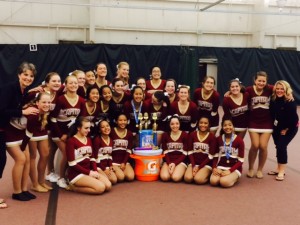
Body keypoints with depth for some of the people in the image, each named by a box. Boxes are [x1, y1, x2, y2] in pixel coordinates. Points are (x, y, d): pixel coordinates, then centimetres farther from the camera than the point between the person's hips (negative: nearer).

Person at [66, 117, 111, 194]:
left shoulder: (88, 140, 14)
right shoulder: (71, 141, -10)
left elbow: (92, 158, 12)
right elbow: (72, 164, -15)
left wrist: (95, 171, -6)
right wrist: (89, 172, -15)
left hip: (89, 172, 8)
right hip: (76, 174, -8)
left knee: (108, 186, -12)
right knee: (101, 187, -23)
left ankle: (80, 185, 3)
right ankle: (74, 187, -4)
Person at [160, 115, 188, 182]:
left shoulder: (185, 135, -1)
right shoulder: (165, 135, 7)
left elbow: (184, 153, -4)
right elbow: (165, 152, 3)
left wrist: (175, 163, -16)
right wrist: (169, 163, -14)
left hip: (180, 161, -2)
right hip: (168, 161, 2)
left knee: (176, 177, -28)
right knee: (164, 177, -25)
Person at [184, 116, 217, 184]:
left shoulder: (212, 137, -4)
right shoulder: (192, 134, 5)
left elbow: (211, 156, -7)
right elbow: (190, 152, 1)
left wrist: (199, 167, -12)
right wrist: (194, 166, -11)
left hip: (206, 164, -2)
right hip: (194, 163, 2)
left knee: (198, 179, -27)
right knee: (187, 178, -24)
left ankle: (207, 175, 3)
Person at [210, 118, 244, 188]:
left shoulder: (239, 140, -6)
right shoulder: (218, 139, 7)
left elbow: (240, 160, -7)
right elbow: (215, 156, 10)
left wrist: (230, 170, -19)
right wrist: (214, 168, -9)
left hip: (234, 168, -3)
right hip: (221, 167, 3)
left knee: (224, 182, -31)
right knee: (213, 181, -27)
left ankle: (234, 177, 1)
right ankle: (223, 176, 3)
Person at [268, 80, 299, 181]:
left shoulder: (290, 102, -21)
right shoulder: (273, 100, -6)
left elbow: (293, 118, -21)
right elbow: (272, 114, 1)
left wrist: (286, 129, -14)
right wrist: (273, 126, -6)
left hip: (290, 128, -5)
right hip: (277, 128, 5)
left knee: (281, 146, -13)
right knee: (279, 146, 8)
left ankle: (281, 171, -3)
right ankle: (279, 168, 22)